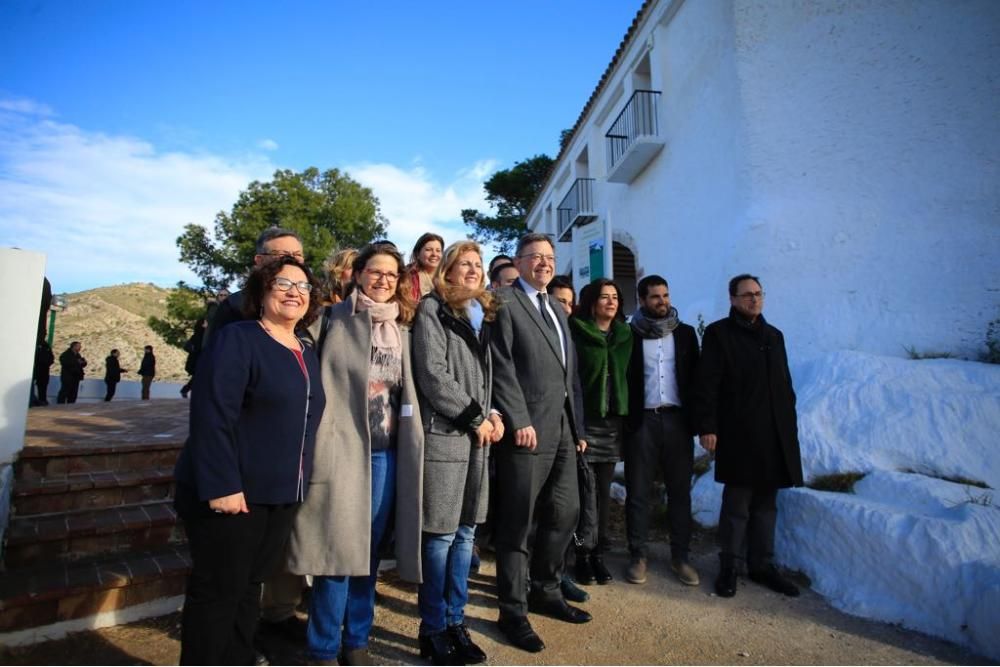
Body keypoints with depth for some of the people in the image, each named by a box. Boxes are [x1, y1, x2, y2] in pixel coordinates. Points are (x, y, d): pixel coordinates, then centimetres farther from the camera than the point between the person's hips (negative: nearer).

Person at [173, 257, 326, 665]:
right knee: (216, 591, 6)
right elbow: (211, 415, -20)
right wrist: (221, 485, -24)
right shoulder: (237, 339, -11)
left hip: (280, 496, 7)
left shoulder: (307, 355, 12)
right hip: (232, 492, -7)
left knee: (249, 588, 19)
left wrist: (298, 486, 13)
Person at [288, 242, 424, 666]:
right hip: (343, 448, -5)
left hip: (386, 453, 5)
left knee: (369, 551, 14)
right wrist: (318, 444, -12)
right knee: (339, 551, 1)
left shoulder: (401, 329, 12)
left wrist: (409, 442, 11)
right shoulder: (335, 319, -4)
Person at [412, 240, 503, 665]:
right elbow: (432, 375, -13)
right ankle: (433, 629, 17)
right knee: (441, 536, 0)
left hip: (476, 437, 7)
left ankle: (455, 621, 26)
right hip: (444, 434, -7)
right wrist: (475, 418, -10)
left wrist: (493, 414, 2)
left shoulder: (482, 315, 17)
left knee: (465, 533, 12)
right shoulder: (432, 310, -3)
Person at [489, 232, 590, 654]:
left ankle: (545, 592, 33)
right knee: (518, 523, 2)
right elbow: (500, 365, -13)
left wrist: (577, 425, 16)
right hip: (527, 428, -8)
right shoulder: (504, 301, -4)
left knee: (564, 512, 14)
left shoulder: (557, 310, 21)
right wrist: (519, 420, -19)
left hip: (562, 428, 8)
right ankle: (513, 612, 18)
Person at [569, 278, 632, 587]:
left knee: (604, 489, 9)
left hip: (613, 421, 4)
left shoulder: (625, 335, 12)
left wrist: (626, 414, 10)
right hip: (583, 419, -4)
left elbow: (626, 376, 16)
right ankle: (582, 554, 13)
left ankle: (598, 553, 20)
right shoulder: (576, 332, -4)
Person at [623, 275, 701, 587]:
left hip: (677, 419, 2)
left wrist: (695, 418, 0)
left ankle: (680, 557, 20)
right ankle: (638, 556, 15)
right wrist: (625, 418, -6)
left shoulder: (685, 333, 10)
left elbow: (695, 377, 9)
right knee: (638, 492, 3)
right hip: (642, 420, -2)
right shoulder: (630, 335, 3)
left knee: (680, 490, 8)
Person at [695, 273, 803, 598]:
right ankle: (728, 567, 17)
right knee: (736, 504, 2)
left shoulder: (774, 335, 16)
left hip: (775, 434, 6)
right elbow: (707, 385, -10)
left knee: (766, 503, 14)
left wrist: (791, 423, 13)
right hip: (738, 434, -6)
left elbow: (786, 384, 19)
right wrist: (707, 427, -16)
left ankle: (762, 565, 27)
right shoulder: (718, 333, -4)